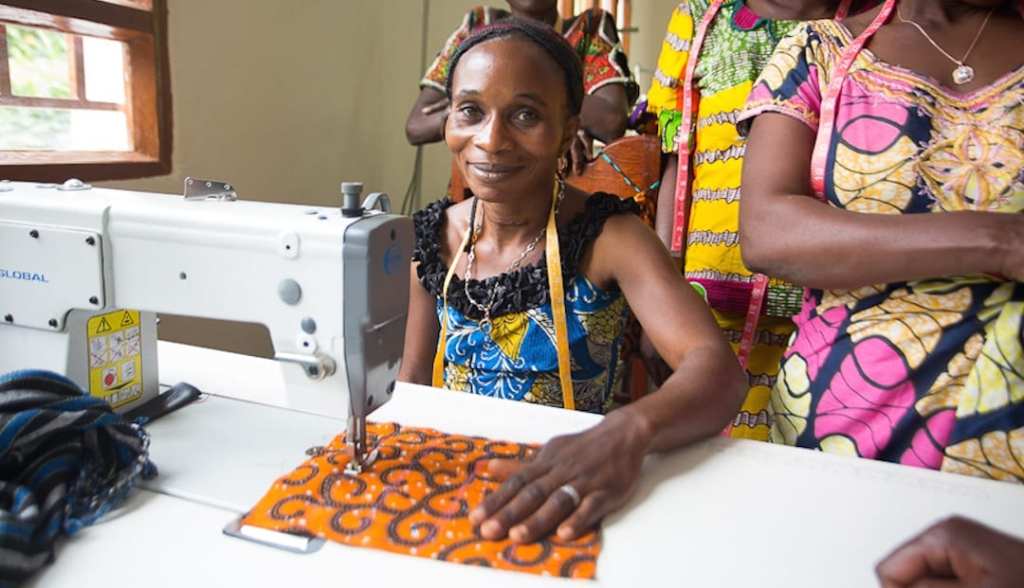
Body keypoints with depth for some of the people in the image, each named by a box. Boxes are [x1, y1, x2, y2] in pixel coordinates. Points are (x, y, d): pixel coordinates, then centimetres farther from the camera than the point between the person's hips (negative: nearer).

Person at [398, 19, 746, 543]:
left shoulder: (607, 238, -13)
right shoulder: (431, 240, -2)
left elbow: (716, 369, -27)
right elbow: (411, 386, 4)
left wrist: (627, 432, -47)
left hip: (558, 498, -2)